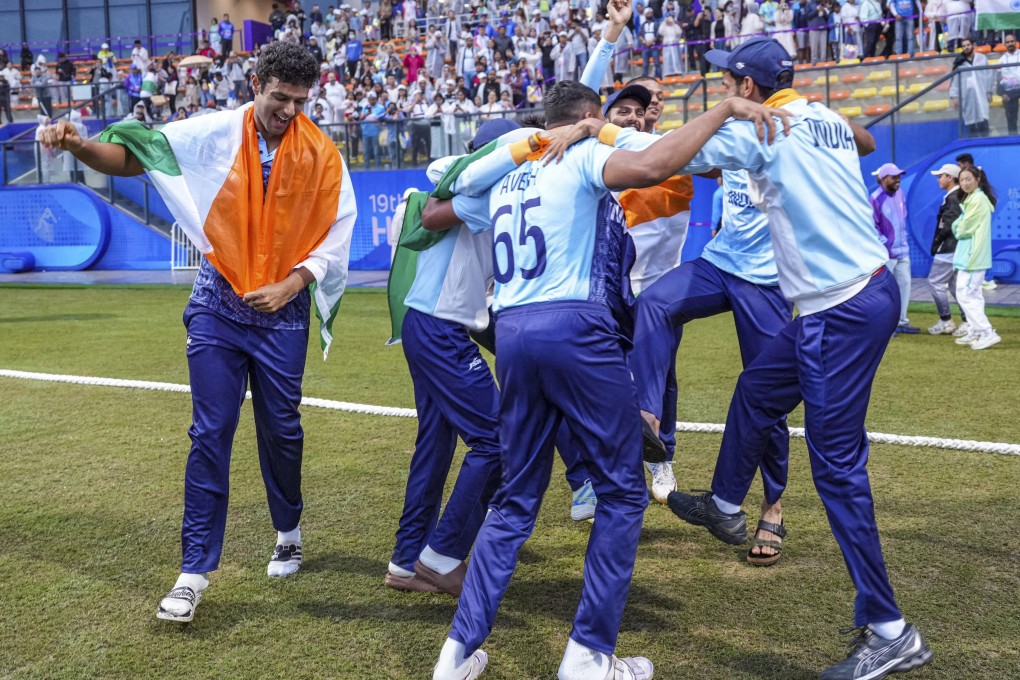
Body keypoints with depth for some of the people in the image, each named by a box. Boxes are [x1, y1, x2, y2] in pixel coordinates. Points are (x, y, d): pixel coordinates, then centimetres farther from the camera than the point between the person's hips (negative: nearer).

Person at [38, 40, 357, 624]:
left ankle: (289, 534, 36)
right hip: (218, 305, 0)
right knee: (211, 434, -2)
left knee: (282, 429, 11)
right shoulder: (216, 132, -6)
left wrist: (289, 286, -14)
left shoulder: (322, 155, -4)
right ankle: (196, 571, 5)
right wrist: (80, 146, -24)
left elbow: (335, 236, -4)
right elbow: (132, 156, -5)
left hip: (283, 312, 0)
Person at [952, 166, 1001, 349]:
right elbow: (959, 226, 16)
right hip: (972, 253, 11)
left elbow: (964, 228, -15)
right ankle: (975, 332, 21)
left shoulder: (978, 199, -16)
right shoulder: (972, 199, 17)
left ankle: (988, 333, -13)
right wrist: (958, 228, -3)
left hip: (972, 254, -11)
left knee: (964, 295, -11)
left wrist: (958, 231, 3)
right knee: (973, 295, 15)